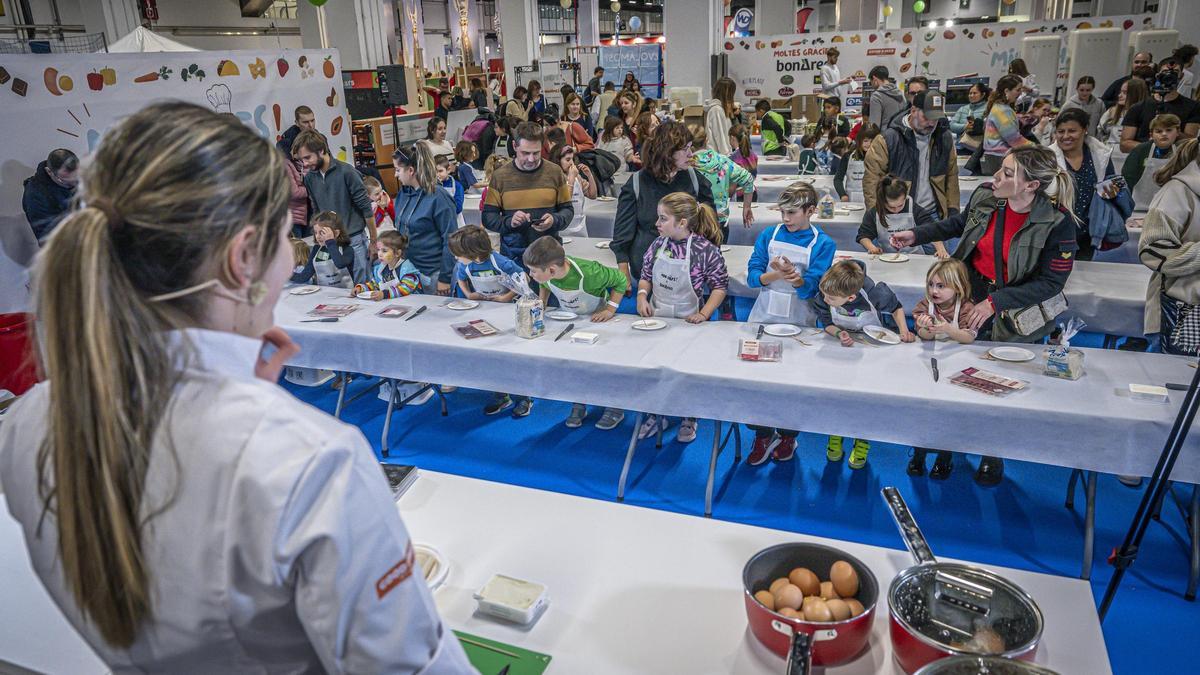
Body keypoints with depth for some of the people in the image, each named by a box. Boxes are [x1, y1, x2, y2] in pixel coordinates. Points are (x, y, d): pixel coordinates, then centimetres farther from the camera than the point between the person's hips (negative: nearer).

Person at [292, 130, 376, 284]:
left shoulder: (346, 172, -12)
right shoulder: (309, 177, 4)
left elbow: (367, 209, -8)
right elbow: (316, 210, 14)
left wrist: (374, 240, -5)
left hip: (354, 239, -5)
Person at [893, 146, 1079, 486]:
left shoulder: (1058, 223, -25)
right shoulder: (986, 195, -12)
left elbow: (1051, 282, -19)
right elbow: (959, 223, 11)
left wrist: (995, 302, -23)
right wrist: (916, 235, 4)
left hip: (1019, 312, -4)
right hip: (975, 292, 4)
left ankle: (994, 455, 29)